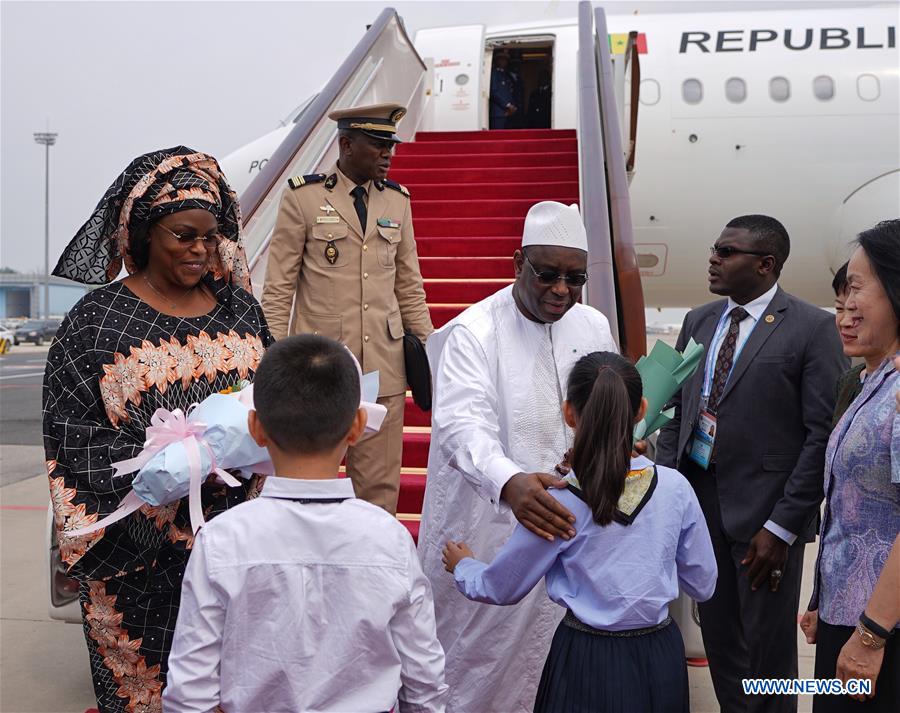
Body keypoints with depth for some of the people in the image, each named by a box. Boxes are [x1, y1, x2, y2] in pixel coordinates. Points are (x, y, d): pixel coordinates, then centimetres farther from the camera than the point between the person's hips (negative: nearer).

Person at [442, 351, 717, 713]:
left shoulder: (558, 503, -18)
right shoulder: (675, 488, -11)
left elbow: (500, 588, -4)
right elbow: (702, 585, 2)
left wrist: (462, 566, 16)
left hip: (588, 663, -3)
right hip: (661, 659, 3)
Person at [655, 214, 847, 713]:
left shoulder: (812, 328, -9)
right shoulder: (698, 321, 9)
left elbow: (823, 434, -12)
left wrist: (782, 526, -14)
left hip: (765, 511, -5)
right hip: (700, 498, 5)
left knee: (768, 647, 9)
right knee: (718, 636, 16)